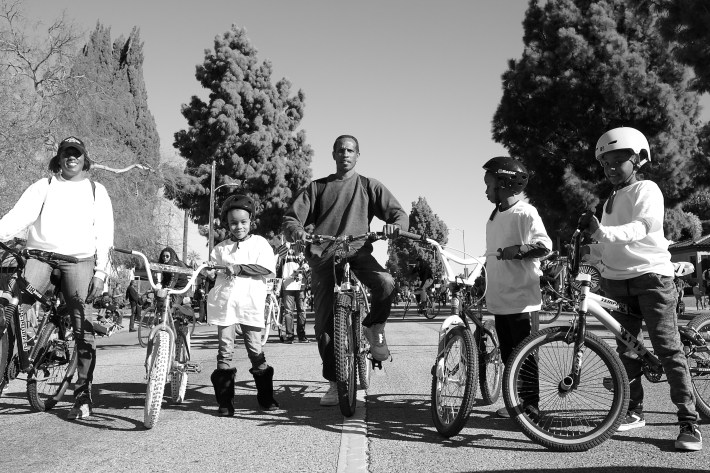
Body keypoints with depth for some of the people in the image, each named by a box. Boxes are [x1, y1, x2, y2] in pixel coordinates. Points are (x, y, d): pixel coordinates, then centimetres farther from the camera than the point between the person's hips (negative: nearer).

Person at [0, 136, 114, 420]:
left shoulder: (96, 191, 14)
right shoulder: (43, 186, 14)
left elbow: (104, 234, 8)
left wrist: (101, 272, -2)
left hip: (79, 259, -1)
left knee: (83, 327, -8)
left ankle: (83, 396, -2)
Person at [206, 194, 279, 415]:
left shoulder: (260, 243, 6)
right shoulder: (220, 248, 13)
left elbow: (268, 268, -8)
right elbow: (213, 270, 16)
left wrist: (239, 268, -14)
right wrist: (209, 272, -6)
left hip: (250, 303, -2)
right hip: (224, 303, 2)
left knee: (255, 350, 3)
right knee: (224, 351, 1)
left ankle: (266, 397, 17)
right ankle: (225, 402, 8)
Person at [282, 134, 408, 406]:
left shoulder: (369, 186, 16)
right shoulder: (317, 187, 19)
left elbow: (398, 212, 6)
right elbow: (291, 217, 12)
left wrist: (395, 224, -19)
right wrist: (295, 229, -13)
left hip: (357, 251, -1)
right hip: (322, 254, 1)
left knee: (385, 282, -32)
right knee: (324, 322, -5)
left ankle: (374, 329, -3)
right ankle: (334, 383, 9)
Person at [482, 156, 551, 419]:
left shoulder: (525, 213, -9)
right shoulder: (494, 216, 15)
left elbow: (545, 245, -17)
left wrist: (517, 249, -28)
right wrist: (483, 285, 20)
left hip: (520, 298, -8)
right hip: (498, 298, 8)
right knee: (508, 355, 13)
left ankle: (531, 404, 9)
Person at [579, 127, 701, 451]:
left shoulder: (646, 190, -4)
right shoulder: (611, 200, 21)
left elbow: (640, 227, -23)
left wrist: (602, 231, -38)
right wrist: (588, 251, 7)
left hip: (651, 275, -7)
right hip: (618, 281, 7)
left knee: (668, 348, -8)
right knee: (626, 349, 9)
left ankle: (689, 422, -4)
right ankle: (634, 412, 20)